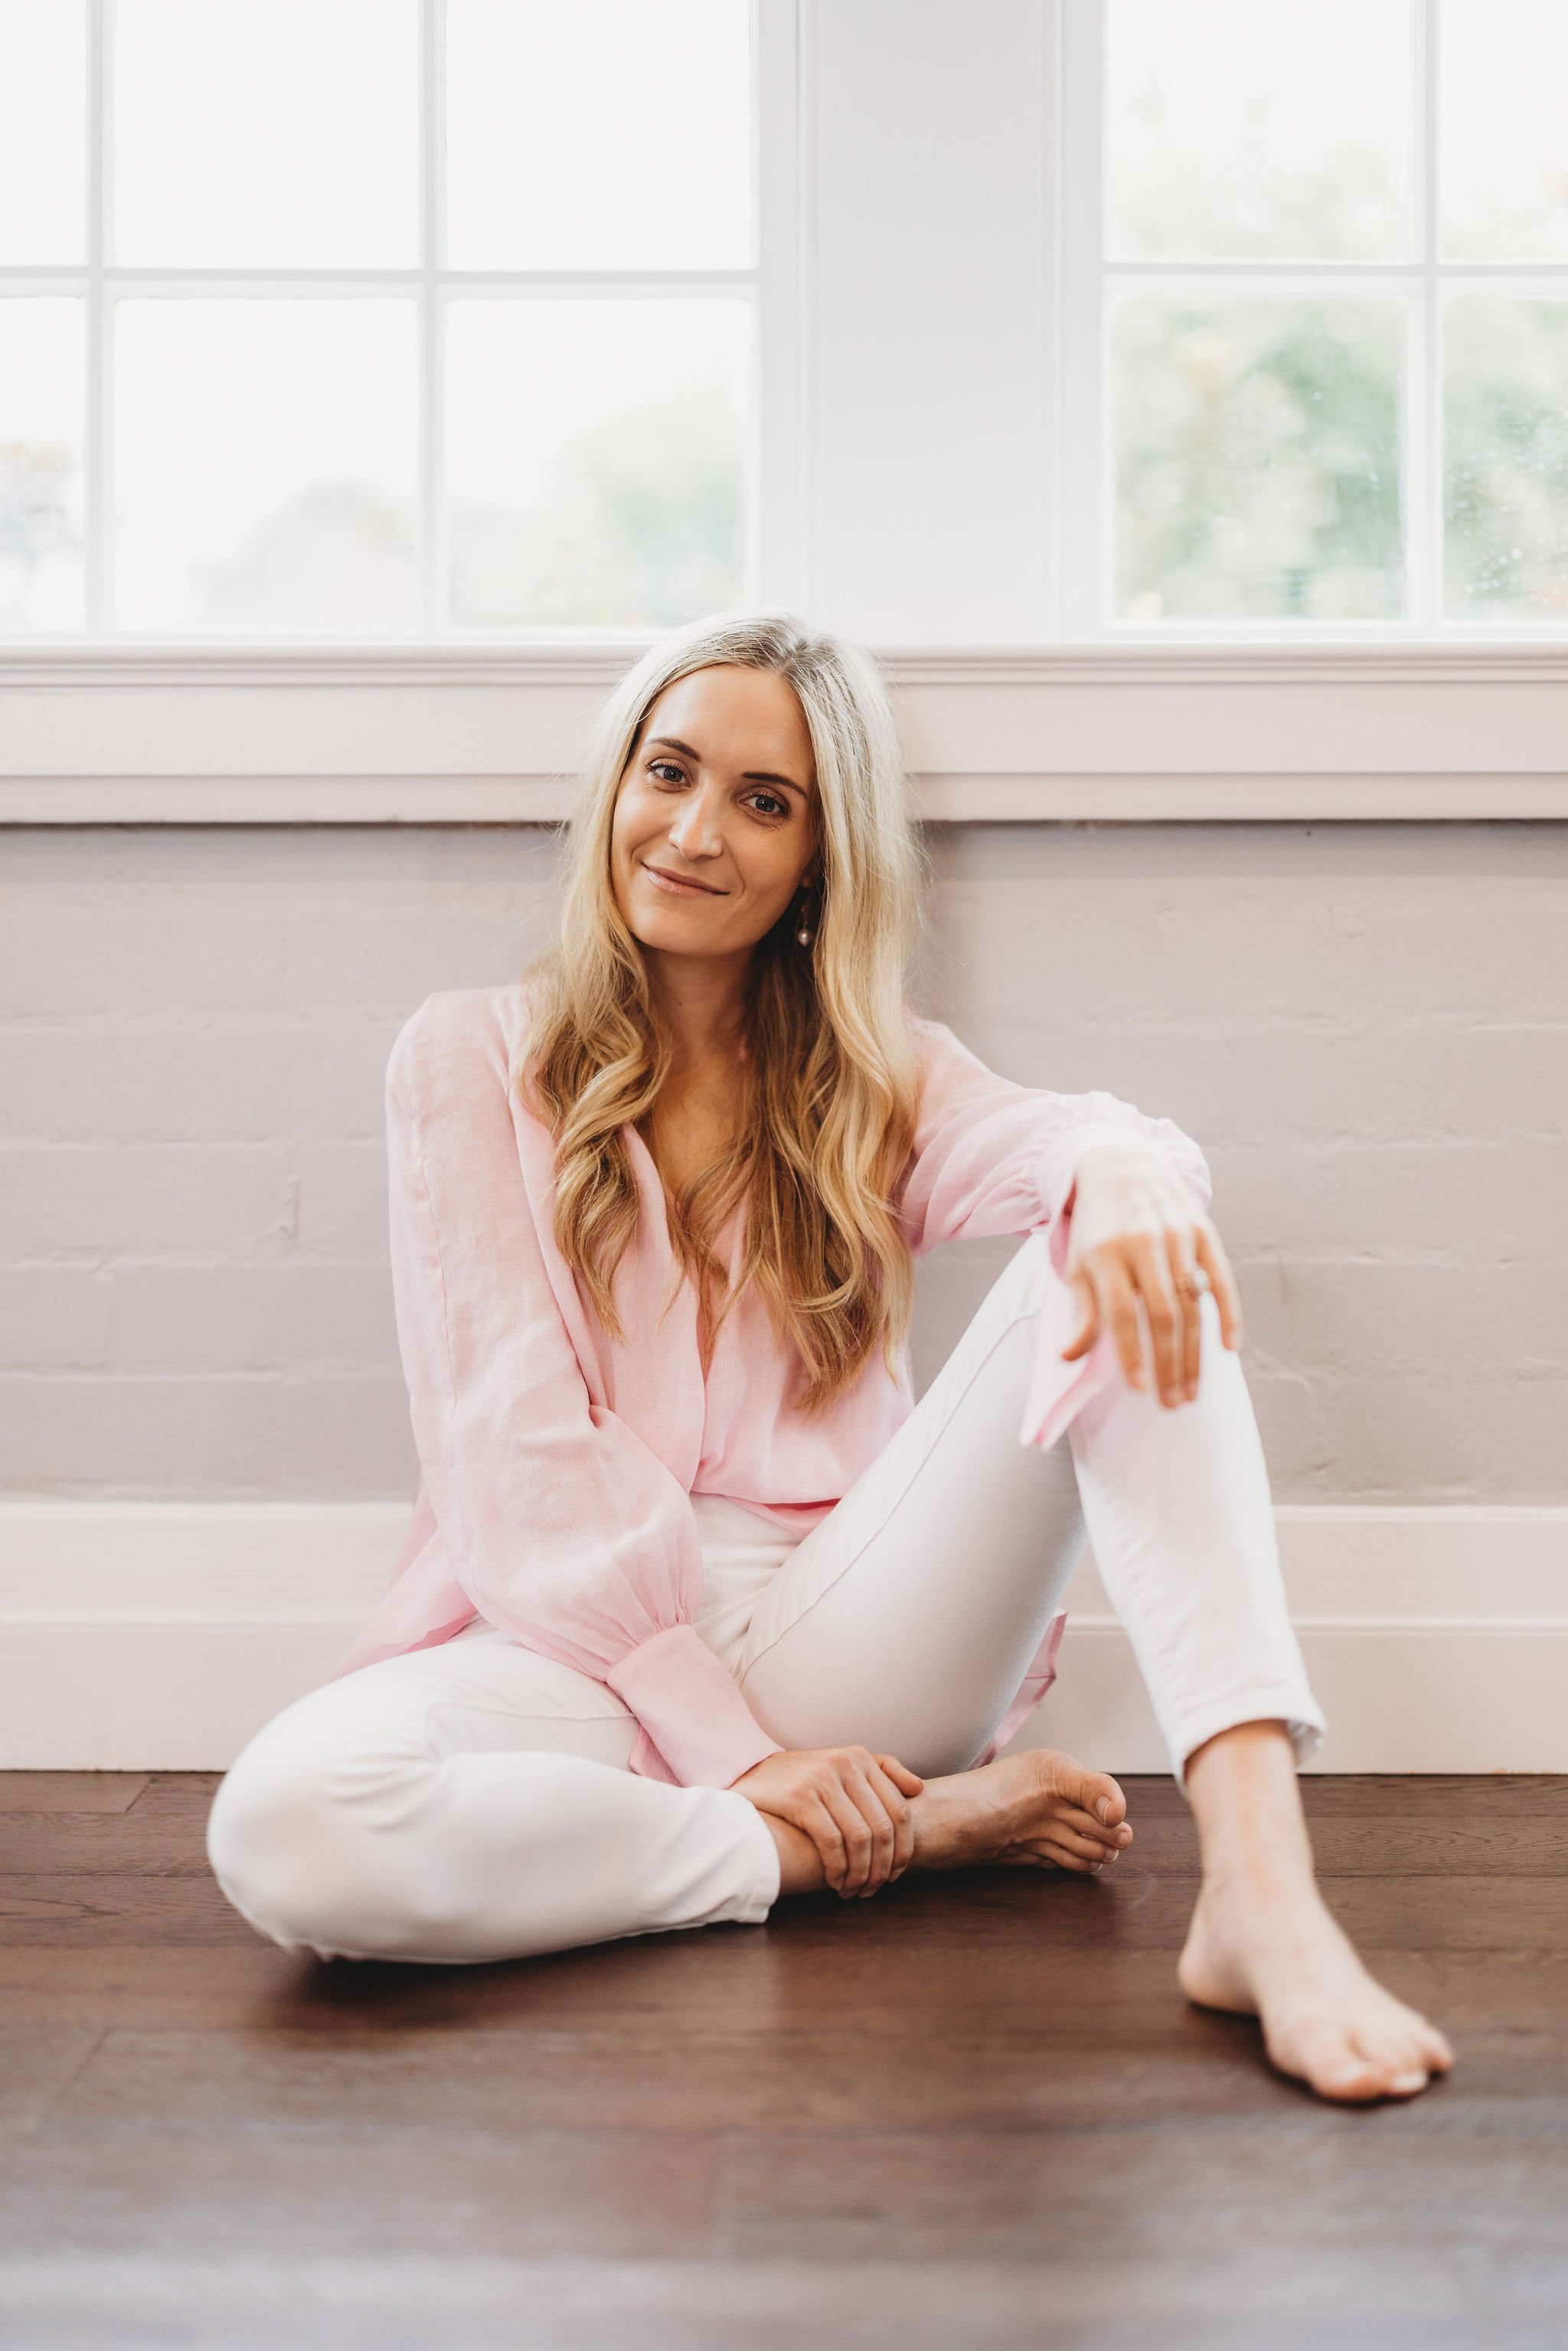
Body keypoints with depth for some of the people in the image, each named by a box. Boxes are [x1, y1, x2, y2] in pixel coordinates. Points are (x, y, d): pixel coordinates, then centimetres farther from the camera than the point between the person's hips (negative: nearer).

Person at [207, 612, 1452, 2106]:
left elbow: (1040, 1145, -10)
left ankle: (1262, 1894, -36)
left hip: (846, 1633, 2)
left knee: (1120, 1269, -21)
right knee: (284, 1826, -34)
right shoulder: (473, 1060, 6)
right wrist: (726, 1752, -14)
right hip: (585, 1642, -1)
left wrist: (1124, 1167, -37)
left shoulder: (878, 1077, 14)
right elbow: (514, 1440, -5)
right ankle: (922, 1829, -18)